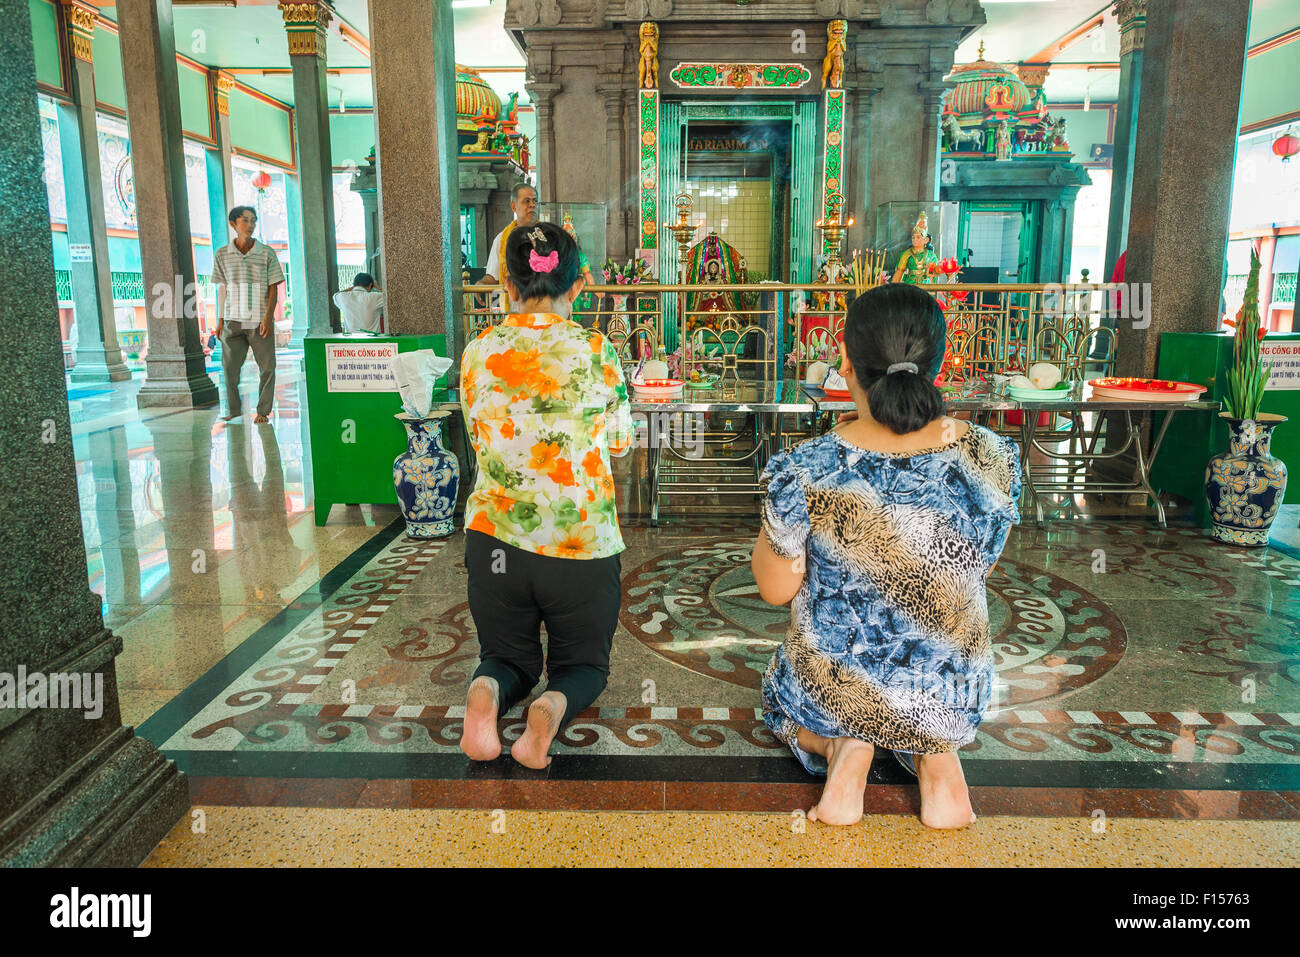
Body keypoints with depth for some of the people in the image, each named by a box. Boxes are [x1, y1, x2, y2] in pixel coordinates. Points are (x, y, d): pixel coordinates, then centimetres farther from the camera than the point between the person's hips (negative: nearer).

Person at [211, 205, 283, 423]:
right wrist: (220, 320, 8)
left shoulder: (267, 253, 1)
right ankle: (234, 409, 18)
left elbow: (273, 288, 0)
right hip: (233, 321, 1)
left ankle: (263, 411, 12)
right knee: (230, 366, 4)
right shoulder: (222, 255, 6)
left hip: (260, 321, -1)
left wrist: (268, 317, -10)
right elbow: (222, 289, 11)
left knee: (267, 367, 0)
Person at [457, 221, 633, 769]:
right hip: (582, 541, -1)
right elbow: (620, 440, 6)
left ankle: (484, 694, -10)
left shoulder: (477, 352, -3)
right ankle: (552, 708, -12)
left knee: (507, 657, 25)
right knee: (582, 662, 22)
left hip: (493, 538, 2)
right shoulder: (596, 351, -8)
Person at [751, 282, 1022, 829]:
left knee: (780, 698, 35)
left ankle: (844, 750, 3)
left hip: (830, 695, -2)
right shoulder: (994, 460, -17)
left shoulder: (802, 471, -26)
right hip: (953, 701, 3)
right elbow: (983, 567, 1)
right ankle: (936, 759, 8)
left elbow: (776, 590, -10)